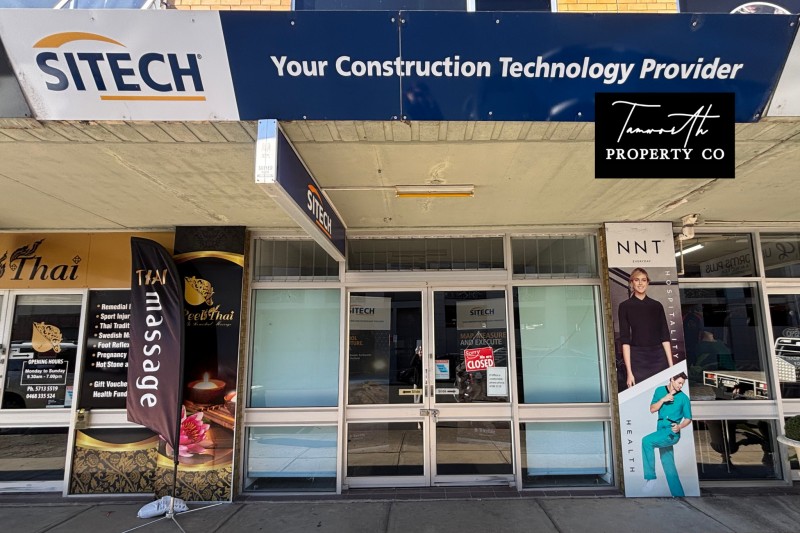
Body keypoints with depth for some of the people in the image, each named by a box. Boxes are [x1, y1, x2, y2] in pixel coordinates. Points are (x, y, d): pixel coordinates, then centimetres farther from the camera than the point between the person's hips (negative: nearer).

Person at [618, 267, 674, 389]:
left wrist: (671, 366, 1)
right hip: (637, 360, -3)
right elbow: (625, 340, -4)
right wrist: (629, 372, -10)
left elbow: (665, 337, 8)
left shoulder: (657, 306, 9)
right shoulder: (625, 306, 0)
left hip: (659, 359, 3)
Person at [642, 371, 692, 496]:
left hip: (672, 432, -5)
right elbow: (652, 409, 5)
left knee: (647, 441, -28)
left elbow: (688, 418, 3)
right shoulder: (660, 391, 8)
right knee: (668, 465, 8)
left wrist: (679, 427, -17)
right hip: (661, 430, 5)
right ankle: (678, 494, 16)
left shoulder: (684, 398, -1)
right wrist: (663, 399, -9)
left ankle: (650, 477, -22)